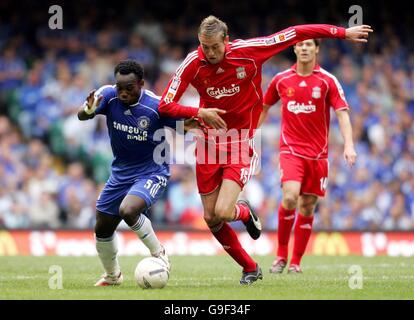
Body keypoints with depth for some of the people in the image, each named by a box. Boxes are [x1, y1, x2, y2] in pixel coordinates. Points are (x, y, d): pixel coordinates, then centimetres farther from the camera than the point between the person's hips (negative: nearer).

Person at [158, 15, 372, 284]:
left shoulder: (248, 51, -15)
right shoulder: (193, 64, -11)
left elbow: (297, 33, -7)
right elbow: (165, 106, -10)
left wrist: (343, 32, -4)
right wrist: (198, 113, -26)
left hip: (241, 144, -3)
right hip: (209, 144, 3)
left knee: (223, 212, -18)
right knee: (211, 219, 3)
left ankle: (245, 213, 20)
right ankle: (250, 268, 24)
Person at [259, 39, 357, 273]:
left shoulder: (327, 81, -1)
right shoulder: (281, 80, 5)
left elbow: (342, 113, -7)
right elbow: (265, 107, 21)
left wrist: (348, 145, -20)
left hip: (318, 154, 1)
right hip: (291, 150, -1)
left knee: (307, 208, 3)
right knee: (290, 197, -21)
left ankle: (296, 262, 16)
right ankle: (281, 255, -5)